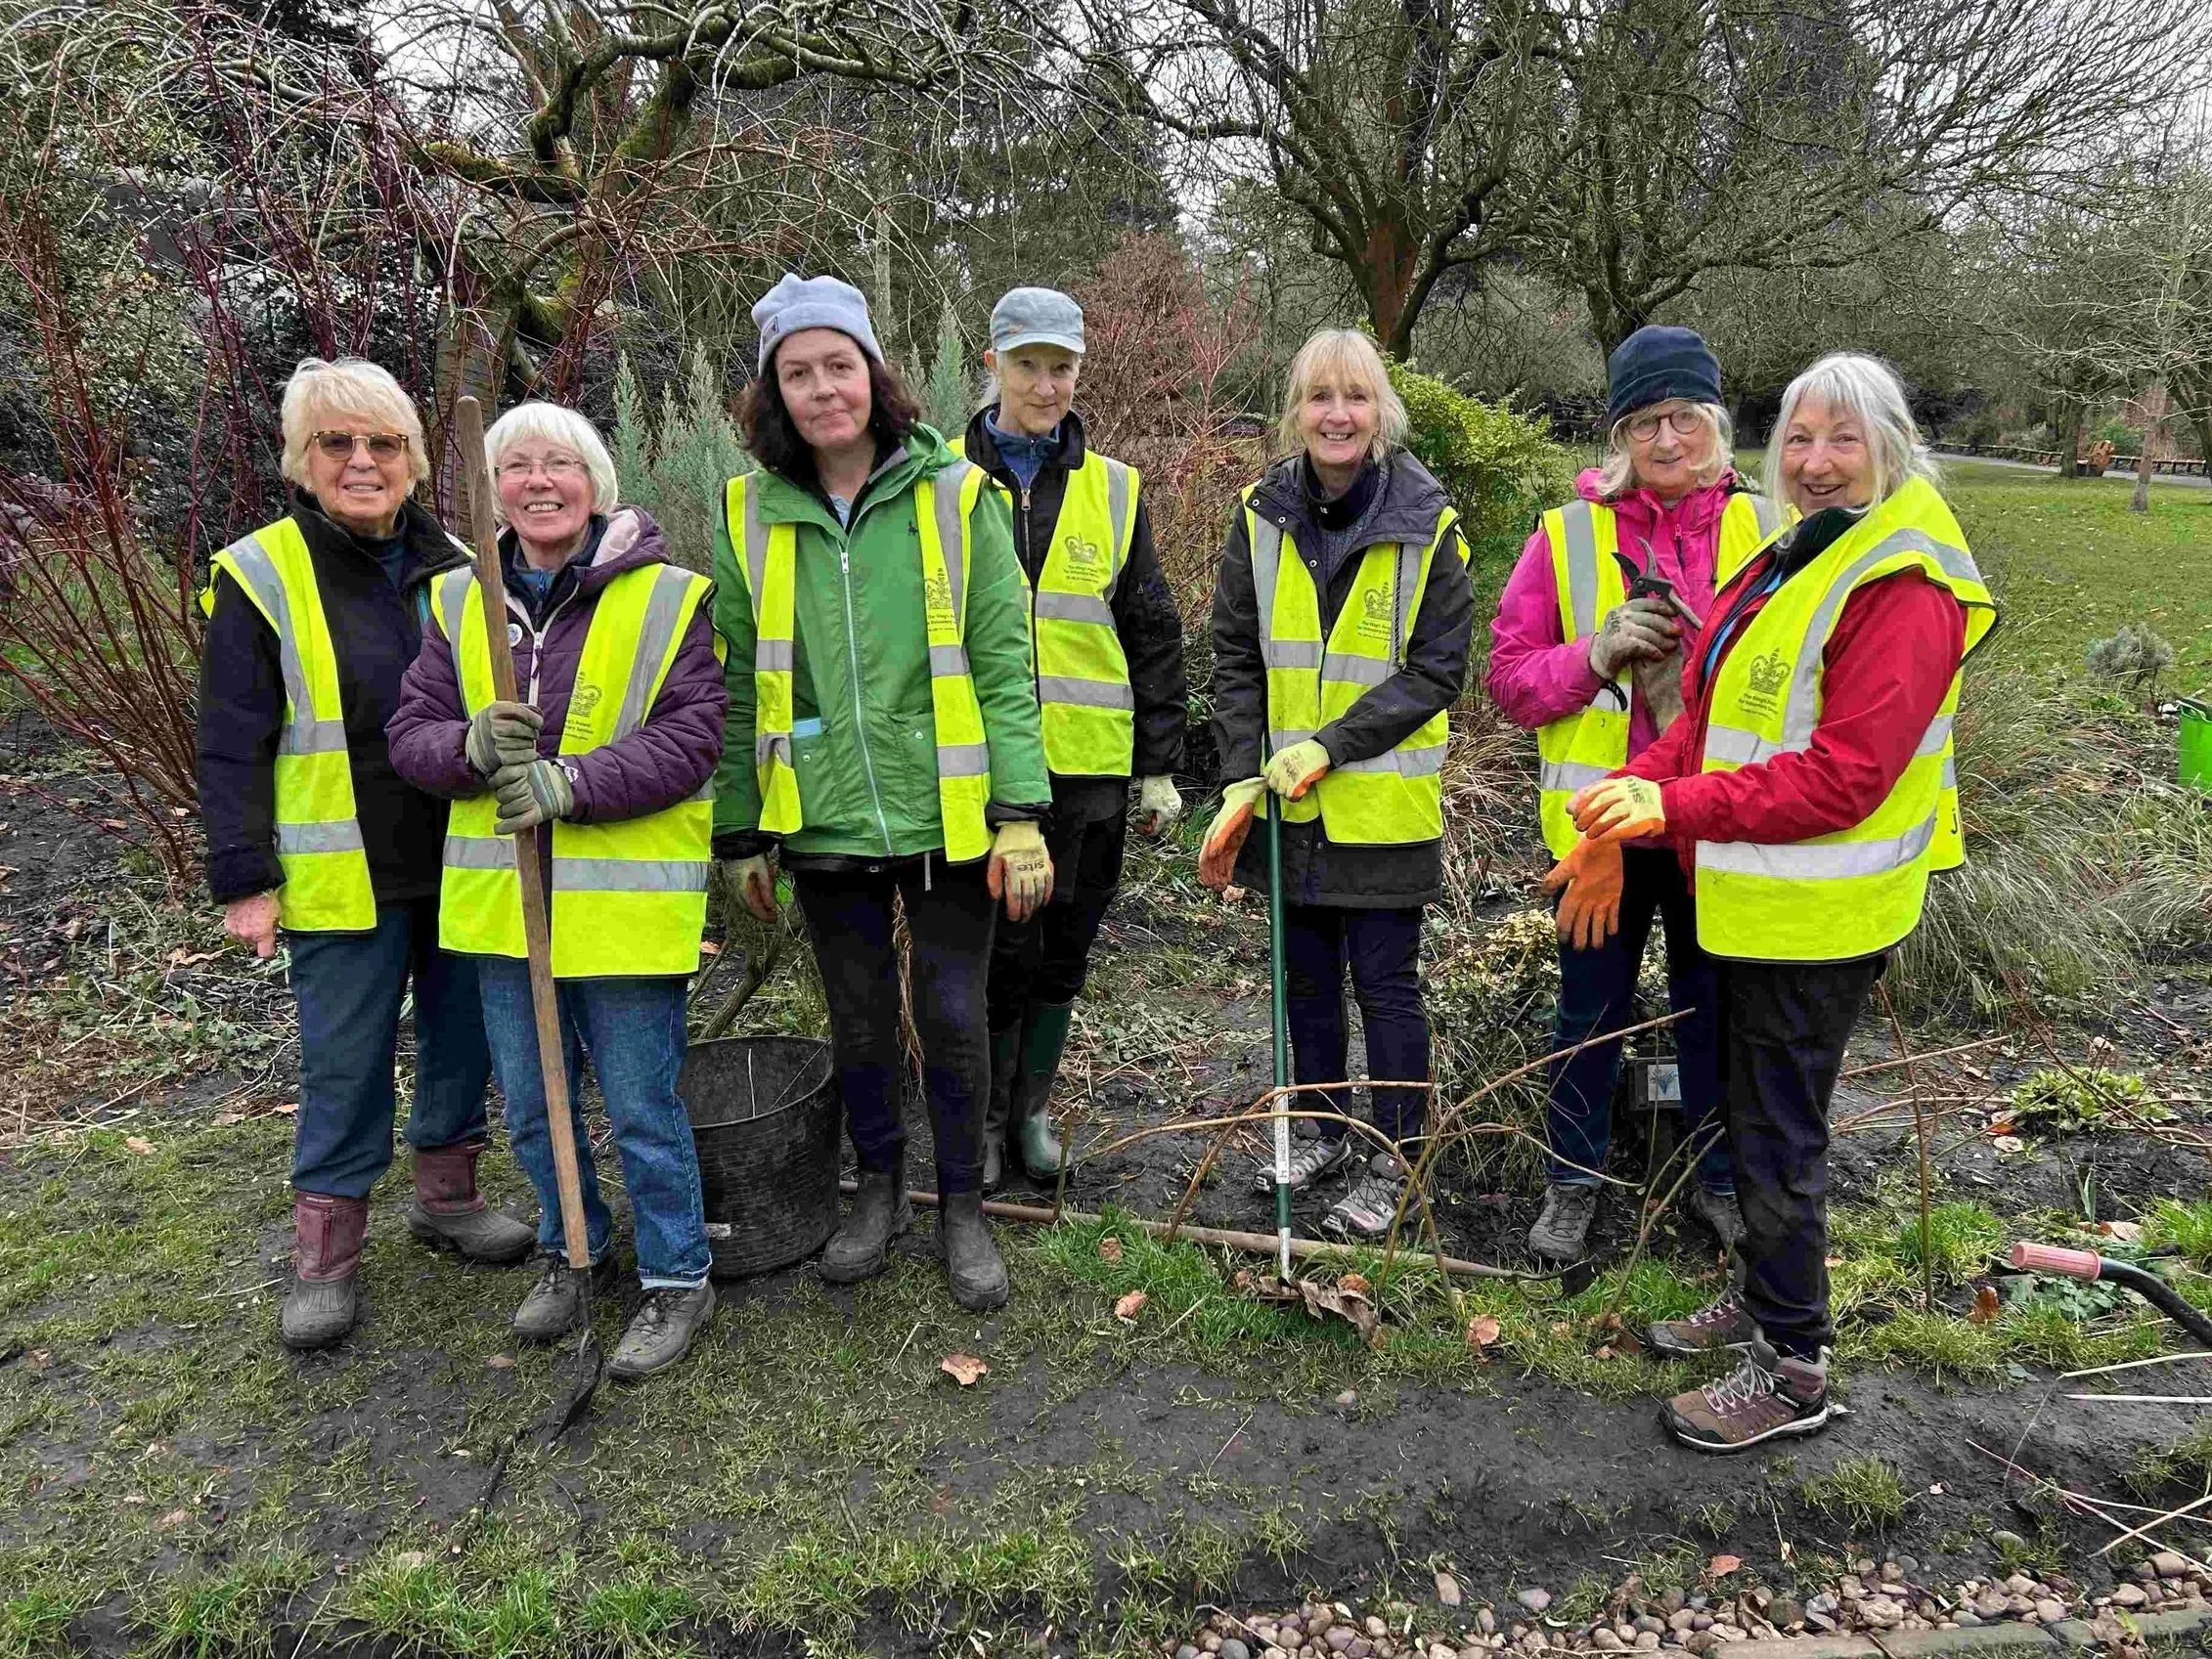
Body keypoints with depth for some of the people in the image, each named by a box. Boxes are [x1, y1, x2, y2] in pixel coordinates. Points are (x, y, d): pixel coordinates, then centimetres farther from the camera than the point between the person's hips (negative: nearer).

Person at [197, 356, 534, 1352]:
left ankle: (446, 1193, 34)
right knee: (343, 1066, 4)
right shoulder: (260, 576, -5)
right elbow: (231, 746, -5)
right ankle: (325, 1246, 21)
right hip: (343, 881, -4)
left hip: (466, 867, 4)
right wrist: (243, 880, -9)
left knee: (465, 1036, 14)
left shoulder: (458, 570, 6)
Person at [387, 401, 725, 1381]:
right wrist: (472, 747, -16)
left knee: (641, 1108, 5)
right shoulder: (459, 602, 7)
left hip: (624, 903, -5)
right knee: (531, 1105, 19)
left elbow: (691, 740, -14)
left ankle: (676, 1280, 25)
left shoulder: (665, 597, -8)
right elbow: (411, 731, 6)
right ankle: (573, 1248, 42)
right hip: (501, 897, 5)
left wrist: (571, 783, -24)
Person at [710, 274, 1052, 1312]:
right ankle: (879, 1189, 37)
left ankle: (962, 1206, 28)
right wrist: (740, 834, 6)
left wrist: (1021, 815, -11)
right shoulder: (752, 515, 2)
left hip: (945, 820, -2)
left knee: (954, 1019, 7)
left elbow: (1003, 667, -6)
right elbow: (741, 688, 6)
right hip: (826, 827, 2)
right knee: (859, 1022, 15)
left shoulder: (956, 497, -4)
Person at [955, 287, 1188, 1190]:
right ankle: (985, 1114, 22)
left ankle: (1033, 1106, 31)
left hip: (1086, 760, 2)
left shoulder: (1112, 489, 7)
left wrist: (1160, 765, 5)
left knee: (1062, 947, 11)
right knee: (996, 946, 1)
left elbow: (1153, 636, 9)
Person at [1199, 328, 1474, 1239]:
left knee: (1385, 981, 5)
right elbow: (1235, 656, 2)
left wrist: (1331, 746, -18)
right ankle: (1322, 1131, 35)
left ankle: (1392, 1163, 22)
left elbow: (1437, 670, -10)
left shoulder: (1427, 524, -9)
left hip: (1384, 801, -3)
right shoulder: (1262, 515, 0)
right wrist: (1241, 779, -8)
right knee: (1306, 974, 16)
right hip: (1289, 799, 4)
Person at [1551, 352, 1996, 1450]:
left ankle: (1792, 1370, 19)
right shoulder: (1793, 561, 13)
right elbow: (1707, 719, 10)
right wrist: (1627, 812, -4)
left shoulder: (1904, 585, -18)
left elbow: (1846, 774, -25)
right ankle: (1764, 1302, 39)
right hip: (1754, 899, 9)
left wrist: (1676, 806, -28)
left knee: (1777, 1129, 2)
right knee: (1759, 1106, 20)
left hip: (1818, 912, -9)